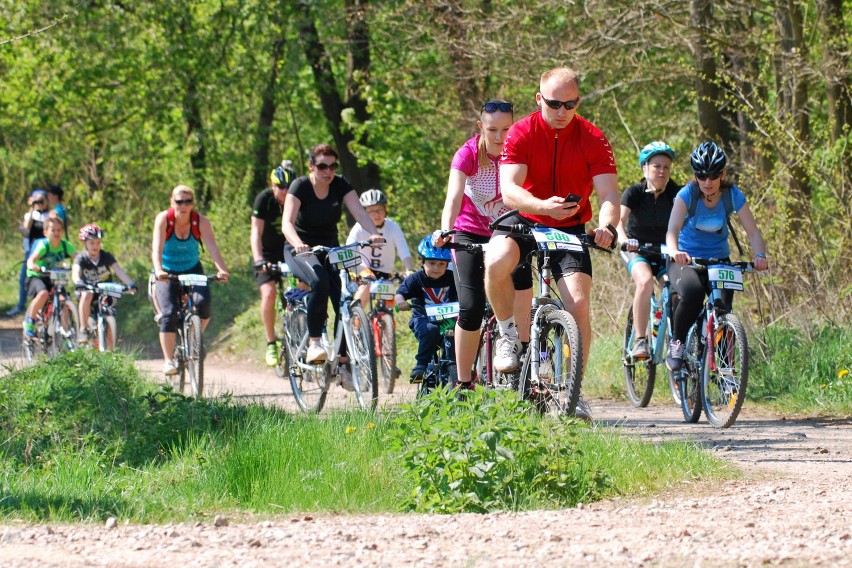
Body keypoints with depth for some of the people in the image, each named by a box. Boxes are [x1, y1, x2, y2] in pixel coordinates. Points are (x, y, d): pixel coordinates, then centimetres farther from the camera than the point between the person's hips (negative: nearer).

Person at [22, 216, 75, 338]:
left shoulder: (65, 245, -7)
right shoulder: (43, 245, -19)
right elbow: (31, 259, -35)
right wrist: (32, 266, -58)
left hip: (52, 279, 5)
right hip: (36, 277, -4)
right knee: (43, 293, -34)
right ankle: (29, 324, -19)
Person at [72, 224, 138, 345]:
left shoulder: (106, 257, -8)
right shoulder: (82, 258, -11)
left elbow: (119, 271, -20)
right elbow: (75, 272, -30)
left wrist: (130, 284, -39)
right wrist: (78, 282, -54)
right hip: (89, 288, -2)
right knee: (87, 294, -36)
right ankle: (83, 329, -31)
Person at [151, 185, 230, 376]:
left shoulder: (201, 221, -15)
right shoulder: (163, 219, -19)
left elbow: (212, 247, -27)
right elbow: (157, 248, -30)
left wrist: (222, 269, -45)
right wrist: (158, 270, -48)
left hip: (192, 270, 1)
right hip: (167, 272, -1)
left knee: (203, 301, -25)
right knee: (169, 313, -19)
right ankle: (168, 361, -13)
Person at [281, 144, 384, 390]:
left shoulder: (341, 185, -6)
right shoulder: (300, 186, -16)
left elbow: (359, 213, -18)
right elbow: (287, 222, -27)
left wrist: (374, 233, -39)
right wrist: (297, 244, -48)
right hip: (301, 250, -4)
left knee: (343, 302, -14)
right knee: (319, 281, -35)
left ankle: (343, 363, -5)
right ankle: (314, 343, -29)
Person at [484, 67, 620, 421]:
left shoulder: (593, 140, -10)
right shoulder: (521, 133, -13)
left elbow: (609, 194, -17)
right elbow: (509, 190, -24)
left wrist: (606, 225, -41)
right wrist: (544, 206, -45)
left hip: (570, 229, 1)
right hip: (524, 220, -1)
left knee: (578, 304, -16)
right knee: (496, 263, -34)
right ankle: (508, 335, -8)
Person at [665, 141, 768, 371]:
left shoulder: (733, 195, -11)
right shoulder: (687, 194, -17)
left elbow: (753, 232, -14)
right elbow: (673, 229, -29)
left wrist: (760, 255, -35)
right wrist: (674, 252, -51)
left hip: (719, 260, 3)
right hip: (686, 260, -3)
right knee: (692, 292, -33)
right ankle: (676, 343, -11)